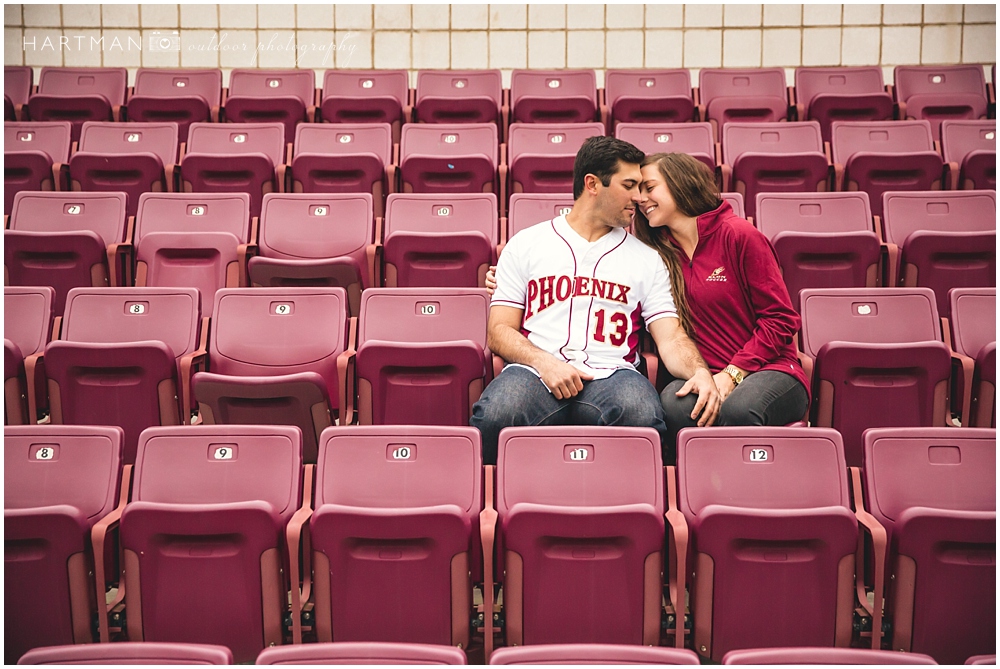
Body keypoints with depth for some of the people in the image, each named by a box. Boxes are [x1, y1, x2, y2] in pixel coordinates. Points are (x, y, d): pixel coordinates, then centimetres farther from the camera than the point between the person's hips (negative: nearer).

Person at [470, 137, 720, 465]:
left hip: (611, 375, 1)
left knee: (643, 416, -36)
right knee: (495, 416, -35)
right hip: (536, 372, -1)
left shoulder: (647, 259, 20)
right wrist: (545, 363, -10)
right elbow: (499, 332, 10)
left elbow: (670, 338, 11)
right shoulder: (525, 245, 16)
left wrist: (700, 372, -12)